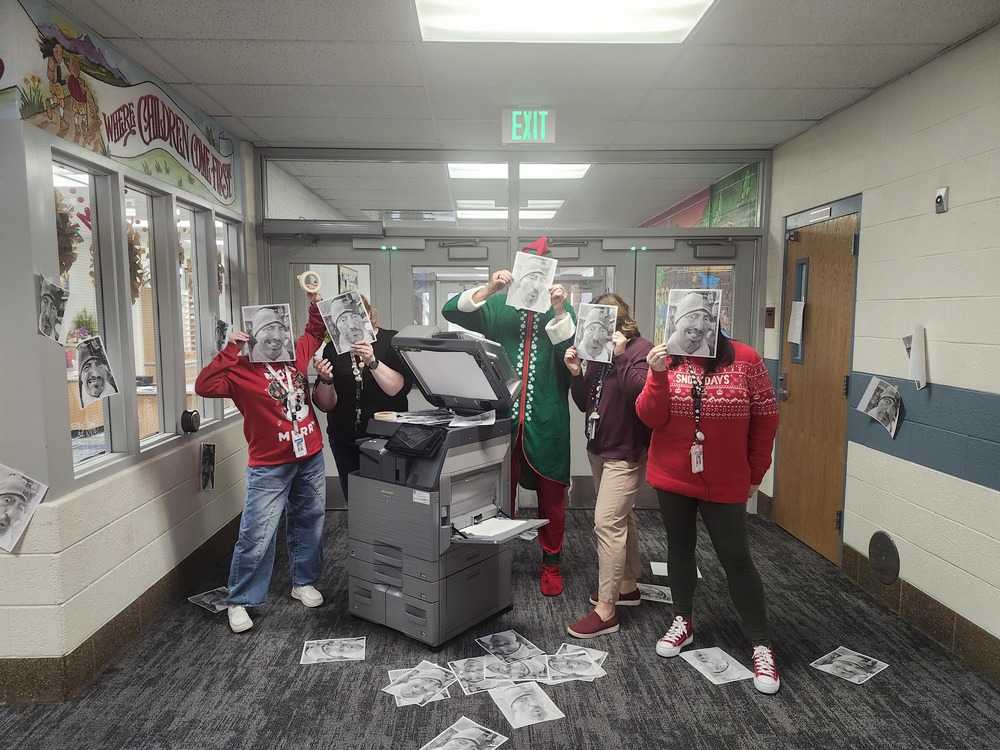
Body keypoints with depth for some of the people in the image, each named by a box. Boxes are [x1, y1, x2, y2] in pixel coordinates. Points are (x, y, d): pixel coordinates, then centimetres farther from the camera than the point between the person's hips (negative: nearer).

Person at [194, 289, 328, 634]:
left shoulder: (297, 353, 4)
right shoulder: (240, 370, -10)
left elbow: (316, 331, 23)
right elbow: (205, 386, -25)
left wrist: (315, 302, 11)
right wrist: (228, 350, -25)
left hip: (310, 457, 5)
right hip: (270, 466, -5)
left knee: (308, 523, 17)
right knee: (256, 536, -2)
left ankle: (304, 582, 35)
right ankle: (240, 601, 15)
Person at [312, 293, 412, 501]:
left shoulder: (392, 341, -4)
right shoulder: (333, 348, 3)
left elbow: (400, 388, -17)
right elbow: (325, 405, 1)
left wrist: (372, 362, -28)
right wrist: (326, 380, -17)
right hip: (345, 441, 3)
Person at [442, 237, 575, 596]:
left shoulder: (561, 309, 6)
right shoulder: (497, 307, 6)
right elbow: (451, 310, -5)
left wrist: (559, 312, -18)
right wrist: (488, 289, -17)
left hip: (546, 421, 0)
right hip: (503, 417, 0)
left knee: (551, 496, 10)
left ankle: (551, 563, 27)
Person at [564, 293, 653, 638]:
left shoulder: (639, 350, -13)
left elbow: (640, 393, -27)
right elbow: (586, 404, 11)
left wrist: (621, 356, -26)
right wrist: (576, 373, -5)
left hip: (626, 451, -9)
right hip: (600, 448, 9)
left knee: (607, 523, -12)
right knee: (620, 518, 19)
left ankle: (605, 611, -6)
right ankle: (627, 586, 33)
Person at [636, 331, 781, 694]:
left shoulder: (745, 360, -11)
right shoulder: (667, 359, -5)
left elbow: (766, 418, -4)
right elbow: (650, 418, -10)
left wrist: (755, 473, 1)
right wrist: (657, 375, -25)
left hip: (724, 482, -2)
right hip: (672, 477, 3)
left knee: (737, 559, 4)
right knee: (679, 548, 17)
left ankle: (762, 645, 18)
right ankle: (683, 622, 37)